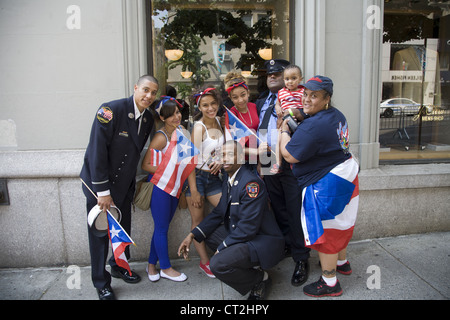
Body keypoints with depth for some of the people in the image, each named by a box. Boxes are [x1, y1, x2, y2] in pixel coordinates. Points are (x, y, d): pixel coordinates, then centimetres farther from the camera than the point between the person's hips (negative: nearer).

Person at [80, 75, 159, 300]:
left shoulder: (148, 119, 0)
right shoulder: (110, 110, -21)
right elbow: (97, 151, -22)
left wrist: (133, 180, 8)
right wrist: (103, 191, -20)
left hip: (124, 184, 6)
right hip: (99, 182, -6)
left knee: (123, 229, 17)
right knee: (99, 233, 6)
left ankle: (118, 266, 42)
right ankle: (101, 283, 23)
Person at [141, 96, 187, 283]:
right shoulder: (161, 137, -19)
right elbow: (145, 165, -17)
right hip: (160, 185, -7)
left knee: (163, 226, 15)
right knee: (162, 228, 6)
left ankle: (151, 264, 30)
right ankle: (166, 268, 21)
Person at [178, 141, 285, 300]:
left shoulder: (251, 182, -22)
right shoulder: (228, 180, 8)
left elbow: (248, 227, -25)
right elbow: (218, 213, 12)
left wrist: (221, 248, -15)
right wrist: (192, 235, 2)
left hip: (263, 241, -10)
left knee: (218, 264, -26)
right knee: (207, 231, 11)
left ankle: (260, 278, 2)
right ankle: (248, 265, 13)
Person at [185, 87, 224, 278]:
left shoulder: (219, 122, 4)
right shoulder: (199, 127, -15)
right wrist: (193, 190, -17)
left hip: (213, 177, 6)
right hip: (196, 177, -6)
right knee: (198, 221, 4)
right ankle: (205, 262, 17)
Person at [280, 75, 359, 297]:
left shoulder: (313, 125, -26)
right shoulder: (337, 115, 6)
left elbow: (289, 156, -22)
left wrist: (284, 130, -7)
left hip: (326, 183, -10)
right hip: (346, 173, 10)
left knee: (324, 230, 2)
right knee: (339, 221, 25)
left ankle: (330, 283, 16)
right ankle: (341, 262, 47)